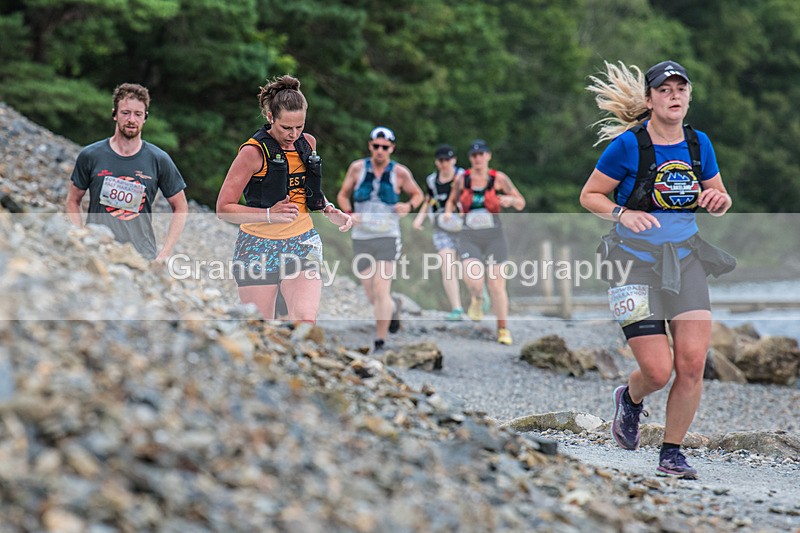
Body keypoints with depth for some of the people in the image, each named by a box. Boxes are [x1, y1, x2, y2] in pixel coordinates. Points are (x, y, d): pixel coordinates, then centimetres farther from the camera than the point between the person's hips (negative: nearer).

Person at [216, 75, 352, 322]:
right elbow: (223, 208, -12)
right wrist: (269, 214, -25)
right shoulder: (253, 151, -12)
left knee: (305, 319, -17)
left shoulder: (308, 143, 6)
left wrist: (329, 210, 6)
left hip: (302, 245, 4)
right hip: (259, 247, -4)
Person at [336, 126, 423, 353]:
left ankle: (380, 342, -6)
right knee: (372, 297, 6)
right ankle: (394, 306, 41)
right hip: (361, 238, 2)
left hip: (387, 238, -2)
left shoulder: (400, 172, -1)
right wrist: (349, 213, -7)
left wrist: (408, 206, -8)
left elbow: (418, 194, 14)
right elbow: (343, 195, 12)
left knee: (381, 291, -14)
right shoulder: (357, 168, 2)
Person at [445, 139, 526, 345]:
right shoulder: (462, 179, 4)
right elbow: (452, 201, 21)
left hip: (494, 237, -1)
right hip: (469, 237, 1)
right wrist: (448, 212, -1)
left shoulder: (499, 178, -1)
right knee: (473, 278, -23)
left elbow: (521, 204, 4)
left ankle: (503, 329, 13)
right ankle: (476, 300, 14)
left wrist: (511, 200, -18)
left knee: (497, 285, -1)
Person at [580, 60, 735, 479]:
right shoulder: (628, 145, -9)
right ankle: (630, 399, 28)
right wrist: (623, 214, -20)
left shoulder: (699, 144, 4)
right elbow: (589, 196, -2)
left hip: (686, 259, 4)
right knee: (658, 371, -10)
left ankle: (671, 453, 10)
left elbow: (718, 197, 17)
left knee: (692, 363, -9)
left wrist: (719, 200, -6)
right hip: (636, 261, -4)